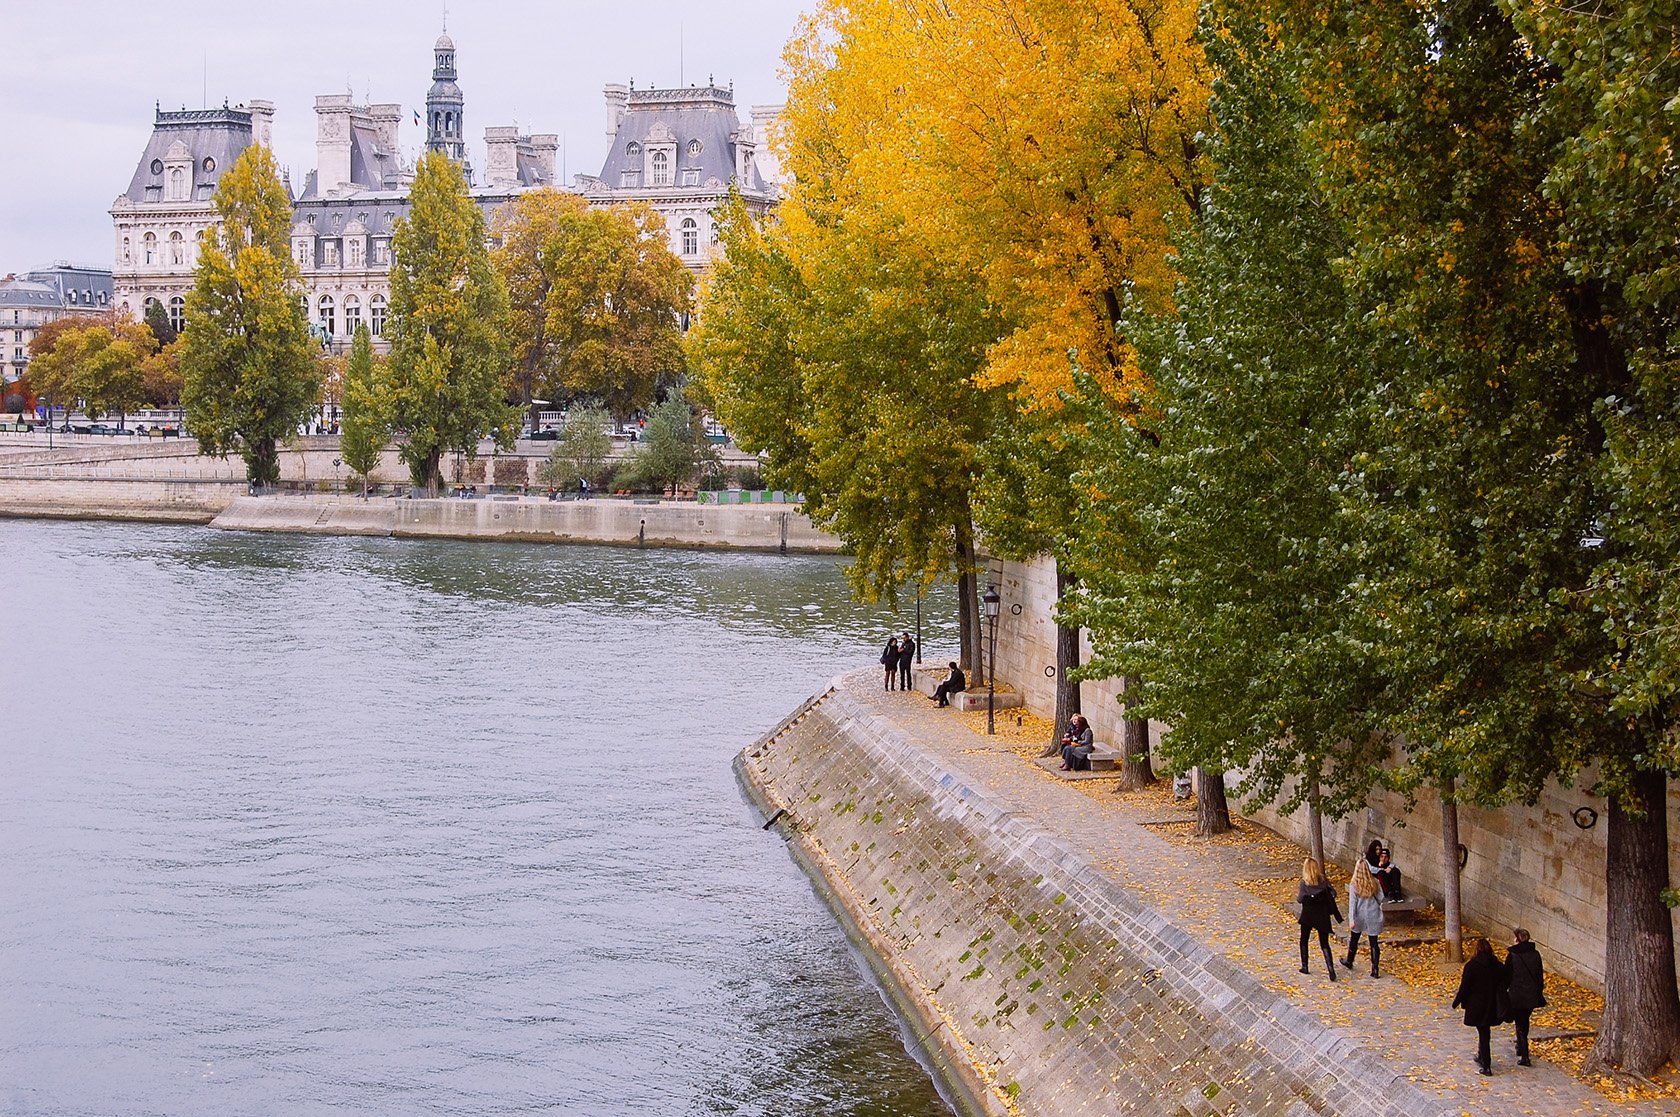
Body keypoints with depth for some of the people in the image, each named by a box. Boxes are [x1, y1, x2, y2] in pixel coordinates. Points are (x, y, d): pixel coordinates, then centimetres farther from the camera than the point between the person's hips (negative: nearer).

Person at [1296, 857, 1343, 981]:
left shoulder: (1305, 883, -13)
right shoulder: (1324, 881, -5)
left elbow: (1300, 900, -15)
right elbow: (1333, 894, -13)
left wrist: (1298, 896, 6)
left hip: (1308, 916, -2)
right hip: (1322, 916, 2)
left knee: (1304, 941, 20)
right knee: (1324, 944, 5)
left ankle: (1304, 966, 22)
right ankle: (1330, 968, -10)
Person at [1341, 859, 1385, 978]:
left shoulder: (1354, 884, -14)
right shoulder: (1374, 882, -8)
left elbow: (1352, 902, -14)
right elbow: (1380, 898, -1)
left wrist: (1351, 919, -12)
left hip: (1359, 916, -1)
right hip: (1373, 916, 1)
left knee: (1354, 940, 20)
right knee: (1374, 943, 4)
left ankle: (1349, 962, 39)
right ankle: (1375, 969, 1)